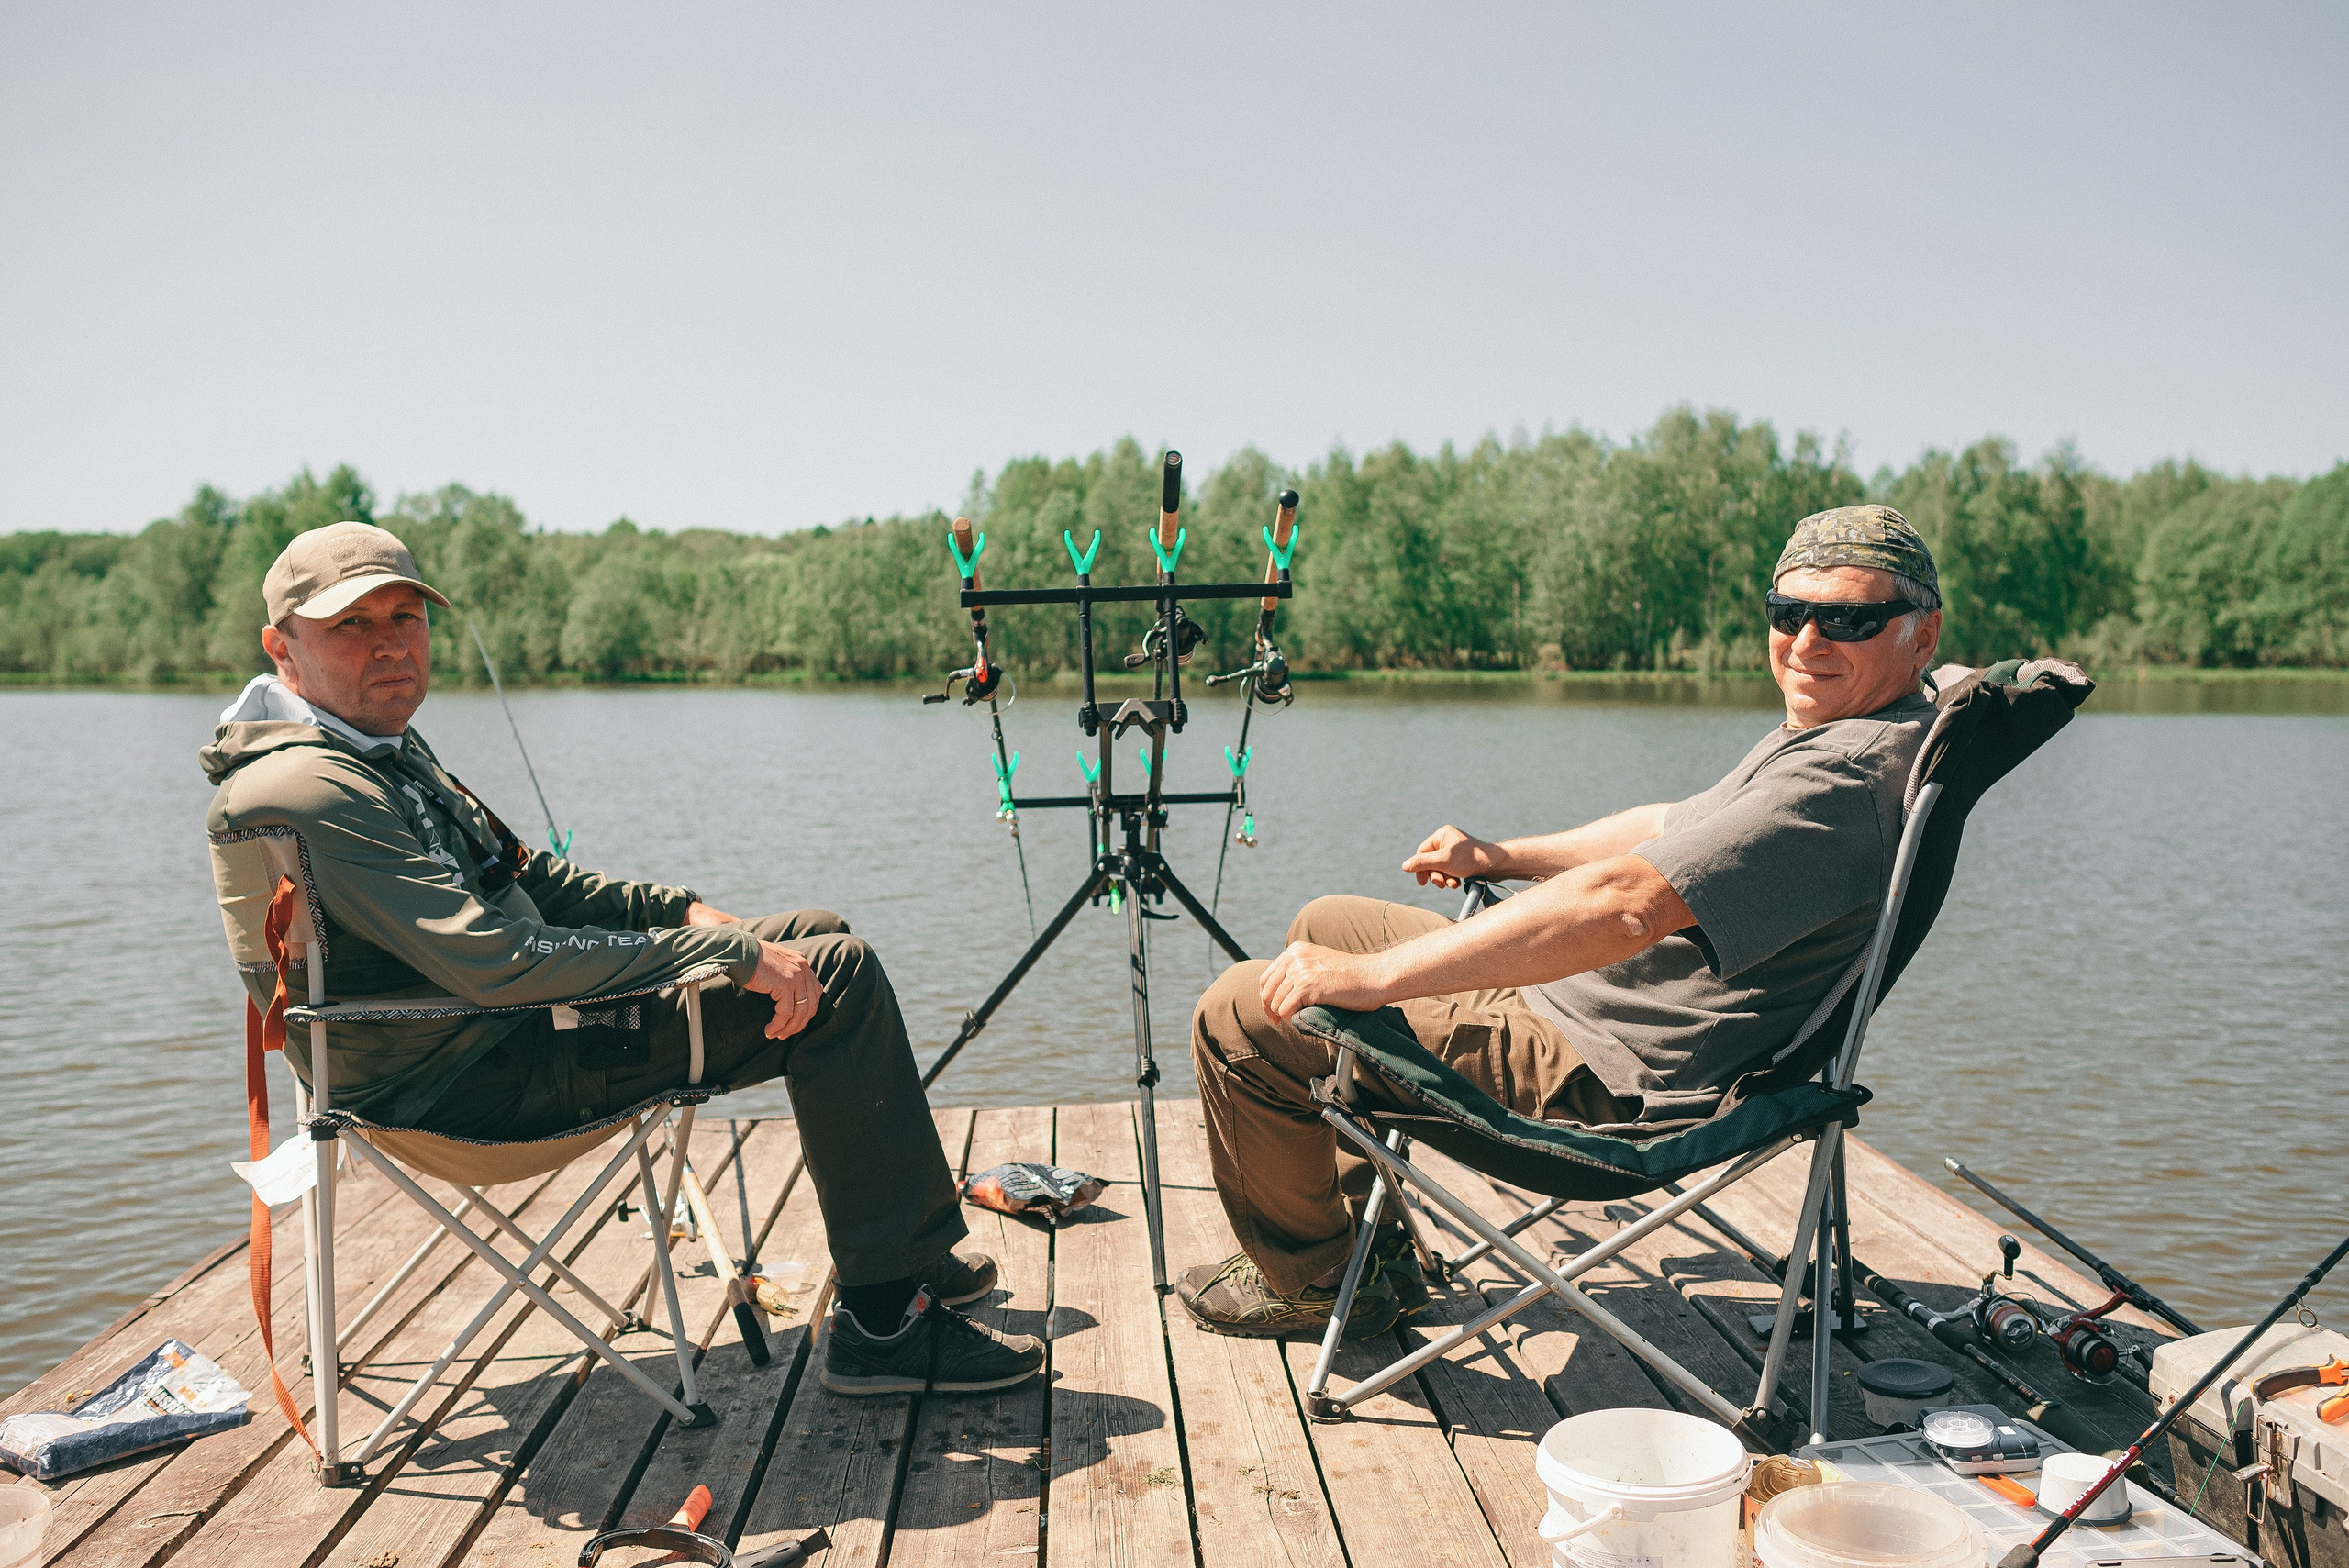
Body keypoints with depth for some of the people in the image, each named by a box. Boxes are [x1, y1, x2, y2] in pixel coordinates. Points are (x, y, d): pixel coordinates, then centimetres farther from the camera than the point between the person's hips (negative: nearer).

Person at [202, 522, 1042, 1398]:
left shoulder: (381, 747, 12)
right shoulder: (304, 791, -23)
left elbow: (524, 879, 21)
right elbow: (494, 960, -30)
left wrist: (681, 910, 7)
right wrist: (731, 954, -27)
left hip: (502, 1030, 11)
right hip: (472, 1083, -11)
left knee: (817, 937, 13)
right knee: (835, 977, -16)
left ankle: (914, 1252, 23)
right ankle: (886, 1322, -10)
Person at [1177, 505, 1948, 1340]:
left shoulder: (1850, 781, -27)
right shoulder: (1846, 727, 8)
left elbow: (1626, 904, -37)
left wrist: (1374, 975, -37)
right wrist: (1504, 857, 21)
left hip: (1599, 1080, -11)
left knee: (1240, 1015, -12)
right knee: (1323, 926, 23)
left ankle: (1312, 1279, 12)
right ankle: (1371, 1237, 29)